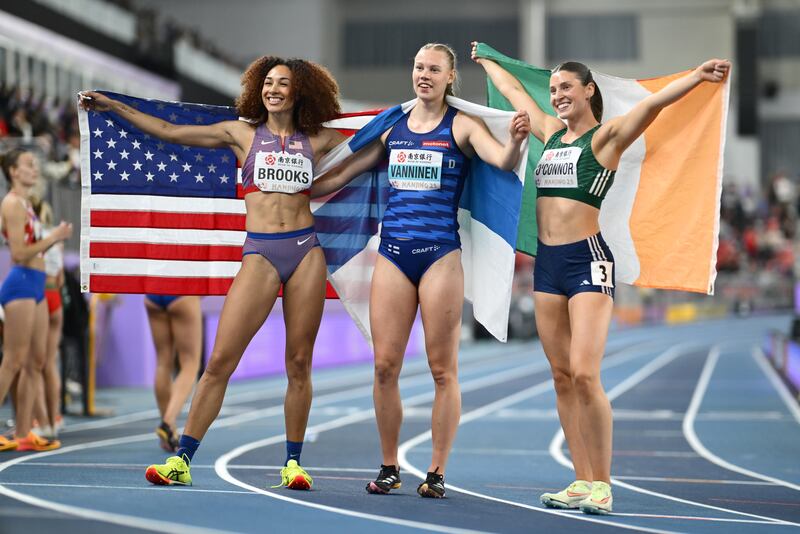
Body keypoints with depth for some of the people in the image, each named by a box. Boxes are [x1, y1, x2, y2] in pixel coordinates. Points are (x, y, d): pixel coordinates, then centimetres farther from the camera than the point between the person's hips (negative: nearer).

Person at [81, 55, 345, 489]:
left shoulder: (318, 139, 11)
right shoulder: (242, 134, 11)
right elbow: (170, 132, 15)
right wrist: (114, 107, 16)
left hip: (306, 251, 1)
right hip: (259, 253, -1)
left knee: (299, 362, 2)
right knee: (220, 360, -6)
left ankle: (293, 463, 12)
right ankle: (181, 461, -2)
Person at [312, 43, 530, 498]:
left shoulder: (462, 125, 1)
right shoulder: (392, 128, 13)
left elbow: (503, 160, -16)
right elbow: (342, 174, 20)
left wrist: (516, 140, -37)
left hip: (440, 255, -4)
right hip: (393, 254, 4)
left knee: (443, 369, 0)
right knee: (385, 366, 2)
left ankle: (437, 473, 8)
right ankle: (389, 468, 14)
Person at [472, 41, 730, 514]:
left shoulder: (606, 136, -2)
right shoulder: (551, 133, 17)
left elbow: (653, 103, -19)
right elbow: (514, 91, 33)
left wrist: (697, 77, -34)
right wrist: (486, 60, 47)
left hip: (587, 260, -7)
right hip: (547, 262, 7)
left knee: (585, 375, -15)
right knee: (562, 377, 4)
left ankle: (603, 485, -7)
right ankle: (582, 482, 8)